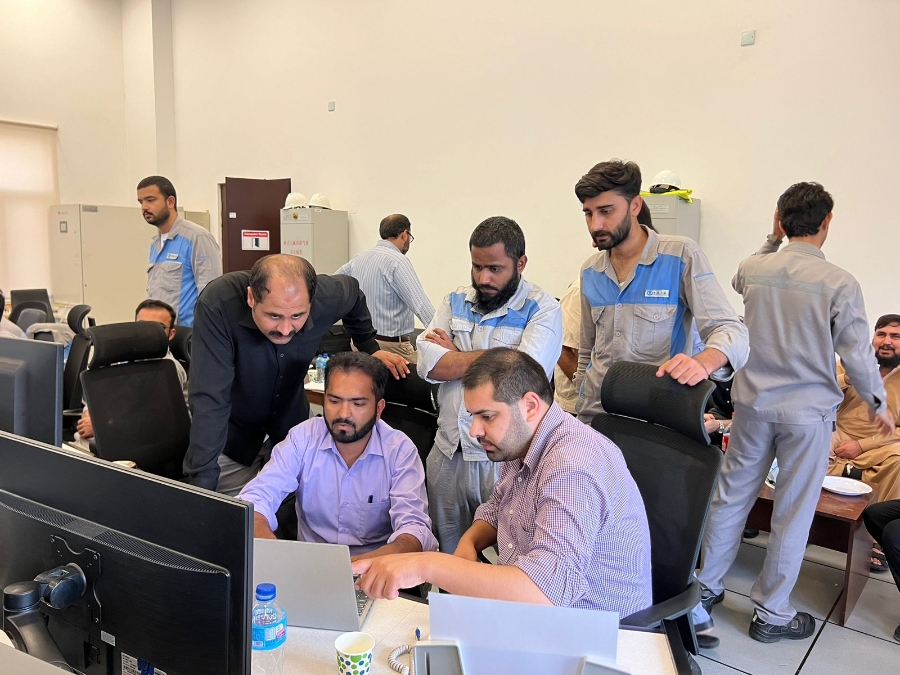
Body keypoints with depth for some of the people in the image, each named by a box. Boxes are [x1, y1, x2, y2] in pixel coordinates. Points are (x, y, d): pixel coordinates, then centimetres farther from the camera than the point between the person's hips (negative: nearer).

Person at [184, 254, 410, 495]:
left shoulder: (328, 296, -24)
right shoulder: (217, 305, -35)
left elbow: (353, 292, 2)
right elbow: (209, 399, -36)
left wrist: (370, 349, 5)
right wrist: (203, 483, -39)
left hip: (291, 421, 3)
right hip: (232, 432, -2)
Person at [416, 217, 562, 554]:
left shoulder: (543, 309, -6)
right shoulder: (455, 301, 8)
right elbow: (428, 364, -6)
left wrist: (454, 355, -9)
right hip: (447, 453, 4)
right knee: (447, 556, 18)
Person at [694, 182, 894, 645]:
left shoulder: (753, 268, -3)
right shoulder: (839, 283, -13)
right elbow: (858, 354, -7)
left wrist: (773, 238, 20)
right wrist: (879, 404, 8)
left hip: (753, 403, 4)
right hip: (808, 412, -3)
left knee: (731, 495, 14)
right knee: (793, 513, 9)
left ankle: (707, 587, 27)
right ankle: (770, 614, 22)